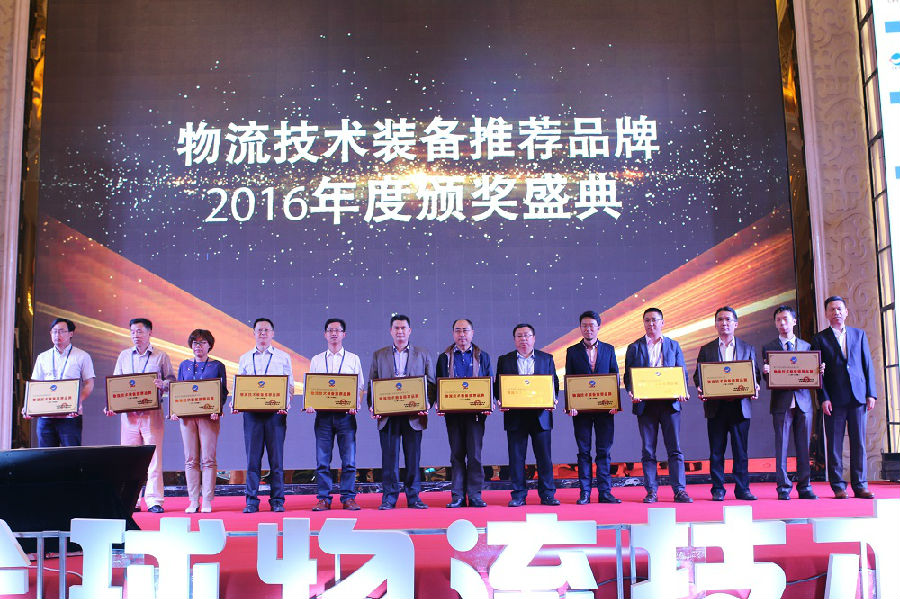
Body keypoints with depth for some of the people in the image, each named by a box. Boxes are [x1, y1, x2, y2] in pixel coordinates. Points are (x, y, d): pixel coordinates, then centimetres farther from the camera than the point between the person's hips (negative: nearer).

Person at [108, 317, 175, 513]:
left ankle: (154, 500, -2)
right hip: (129, 413, 3)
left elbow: (172, 380, 5)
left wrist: (163, 384, -17)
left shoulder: (161, 356, 7)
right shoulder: (124, 356, 15)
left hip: (152, 412, -3)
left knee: (154, 456, -5)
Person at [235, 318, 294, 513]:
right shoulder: (245, 359, 15)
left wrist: (286, 404, -11)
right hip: (252, 411, 2)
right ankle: (251, 501, 6)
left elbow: (290, 385, 7)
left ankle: (277, 500, 7)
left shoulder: (283, 357, 10)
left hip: (276, 411, -1)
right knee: (252, 457, 1)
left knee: (276, 457, 0)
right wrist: (236, 403, -3)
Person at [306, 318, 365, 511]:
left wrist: (355, 405, -11)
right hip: (323, 414, 1)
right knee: (322, 460, 1)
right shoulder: (316, 360, 15)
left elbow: (360, 386, 7)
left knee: (349, 459, -3)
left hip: (346, 414, -1)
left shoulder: (353, 359, 11)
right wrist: (310, 405, -6)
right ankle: (323, 498, 7)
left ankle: (348, 498, 4)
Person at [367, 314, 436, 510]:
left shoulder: (423, 355, 11)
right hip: (388, 414, 0)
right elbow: (372, 384, 10)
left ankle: (414, 497, 11)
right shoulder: (379, 355, 13)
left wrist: (428, 403, -9)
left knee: (413, 456, 2)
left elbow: (431, 383, 8)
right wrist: (372, 406, -5)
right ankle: (389, 497, 7)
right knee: (389, 456, 1)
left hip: (414, 415, 0)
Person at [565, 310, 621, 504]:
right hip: (581, 408, -1)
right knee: (584, 451, 3)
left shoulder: (608, 349, 10)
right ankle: (585, 493, 7)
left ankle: (604, 492, 8)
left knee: (604, 450, 3)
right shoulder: (572, 351, 7)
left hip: (604, 407, 1)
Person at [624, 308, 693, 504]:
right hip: (645, 404, 0)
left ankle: (679, 490, 1)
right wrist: (632, 392, -13)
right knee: (648, 449, 3)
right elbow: (628, 376, 6)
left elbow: (682, 373, 10)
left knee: (675, 448, -2)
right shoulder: (634, 348, 10)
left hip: (670, 403, 0)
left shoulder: (673, 346, 12)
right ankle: (651, 491, 8)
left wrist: (682, 392, -9)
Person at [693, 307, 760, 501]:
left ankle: (742, 489, 9)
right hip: (715, 406, 0)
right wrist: (700, 388, -12)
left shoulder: (747, 349, 12)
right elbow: (698, 375, 8)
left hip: (740, 406, 0)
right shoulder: (706, 350, 10)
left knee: (740, 450, 2)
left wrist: (755, 387, -10)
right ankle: (718, 490, 8)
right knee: (716, 451, 2)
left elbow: (755, 374, 11)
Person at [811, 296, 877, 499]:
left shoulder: (859, 334, 13)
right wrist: (824, 398, -8)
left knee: (859, 442, 3)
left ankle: (860, 486, 10)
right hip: (834, 398, -2)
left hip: (858, 396, 2)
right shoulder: (820, 338, 5)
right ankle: (838, 486, 6)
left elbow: (868, 365, 12)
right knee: (835, 443, 0)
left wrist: (871, 393, 3)